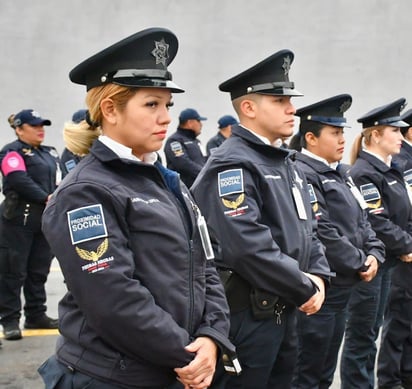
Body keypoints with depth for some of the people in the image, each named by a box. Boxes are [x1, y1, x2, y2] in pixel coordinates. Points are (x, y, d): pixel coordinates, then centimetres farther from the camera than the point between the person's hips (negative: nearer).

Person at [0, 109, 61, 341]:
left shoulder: (50, 154, 19)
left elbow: (62, 181, 12)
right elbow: (20, 180, -18)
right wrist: (46, 199, -20)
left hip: (46, 221, 7)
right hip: (19, 221, -7)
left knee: (39, 271, 13)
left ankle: (36, 315, 22)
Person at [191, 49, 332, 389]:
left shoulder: (285, 163, 13)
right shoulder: (231, 166, -17)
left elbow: (307, 230, 16)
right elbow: (249, 248, -27)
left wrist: (318, 276, -2)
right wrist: (305, 289, -17)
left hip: (285, 309, 9)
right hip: (246, 314, -9)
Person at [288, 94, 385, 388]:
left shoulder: (339, 173, 13)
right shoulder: (302, 175, -17)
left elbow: (361, 219, 15)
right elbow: (322, 234, -24)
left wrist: (374, 254, -2)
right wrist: (360, 263, -14)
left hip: (342, 287, 9)